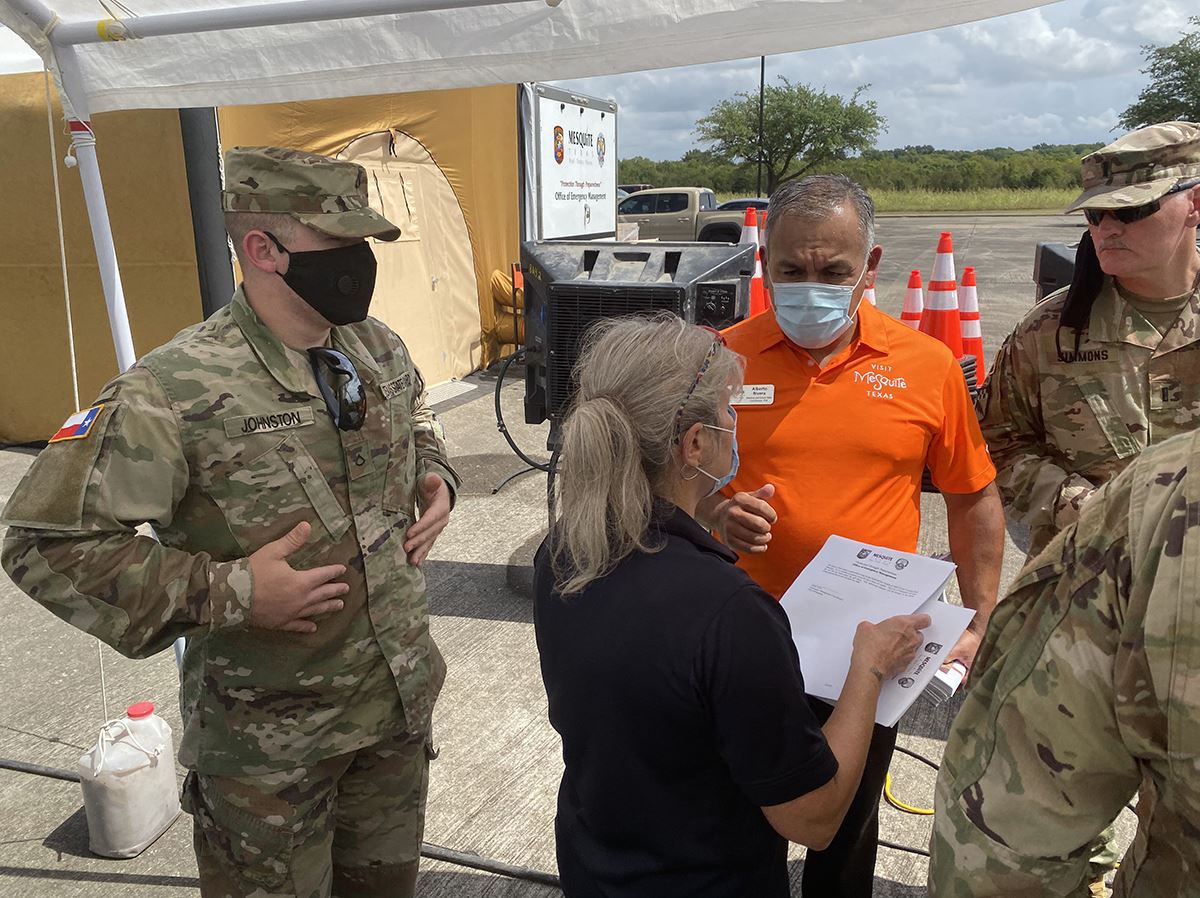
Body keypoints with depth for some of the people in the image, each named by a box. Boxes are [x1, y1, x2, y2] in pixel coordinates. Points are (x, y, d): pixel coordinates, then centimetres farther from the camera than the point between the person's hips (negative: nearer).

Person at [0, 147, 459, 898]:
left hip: (402, 699, 6)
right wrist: (231, 594, -27)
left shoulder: (379, 349, -1)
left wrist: (436, 477, 0)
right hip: (272, 742, -5)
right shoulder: (174, 392, -24)